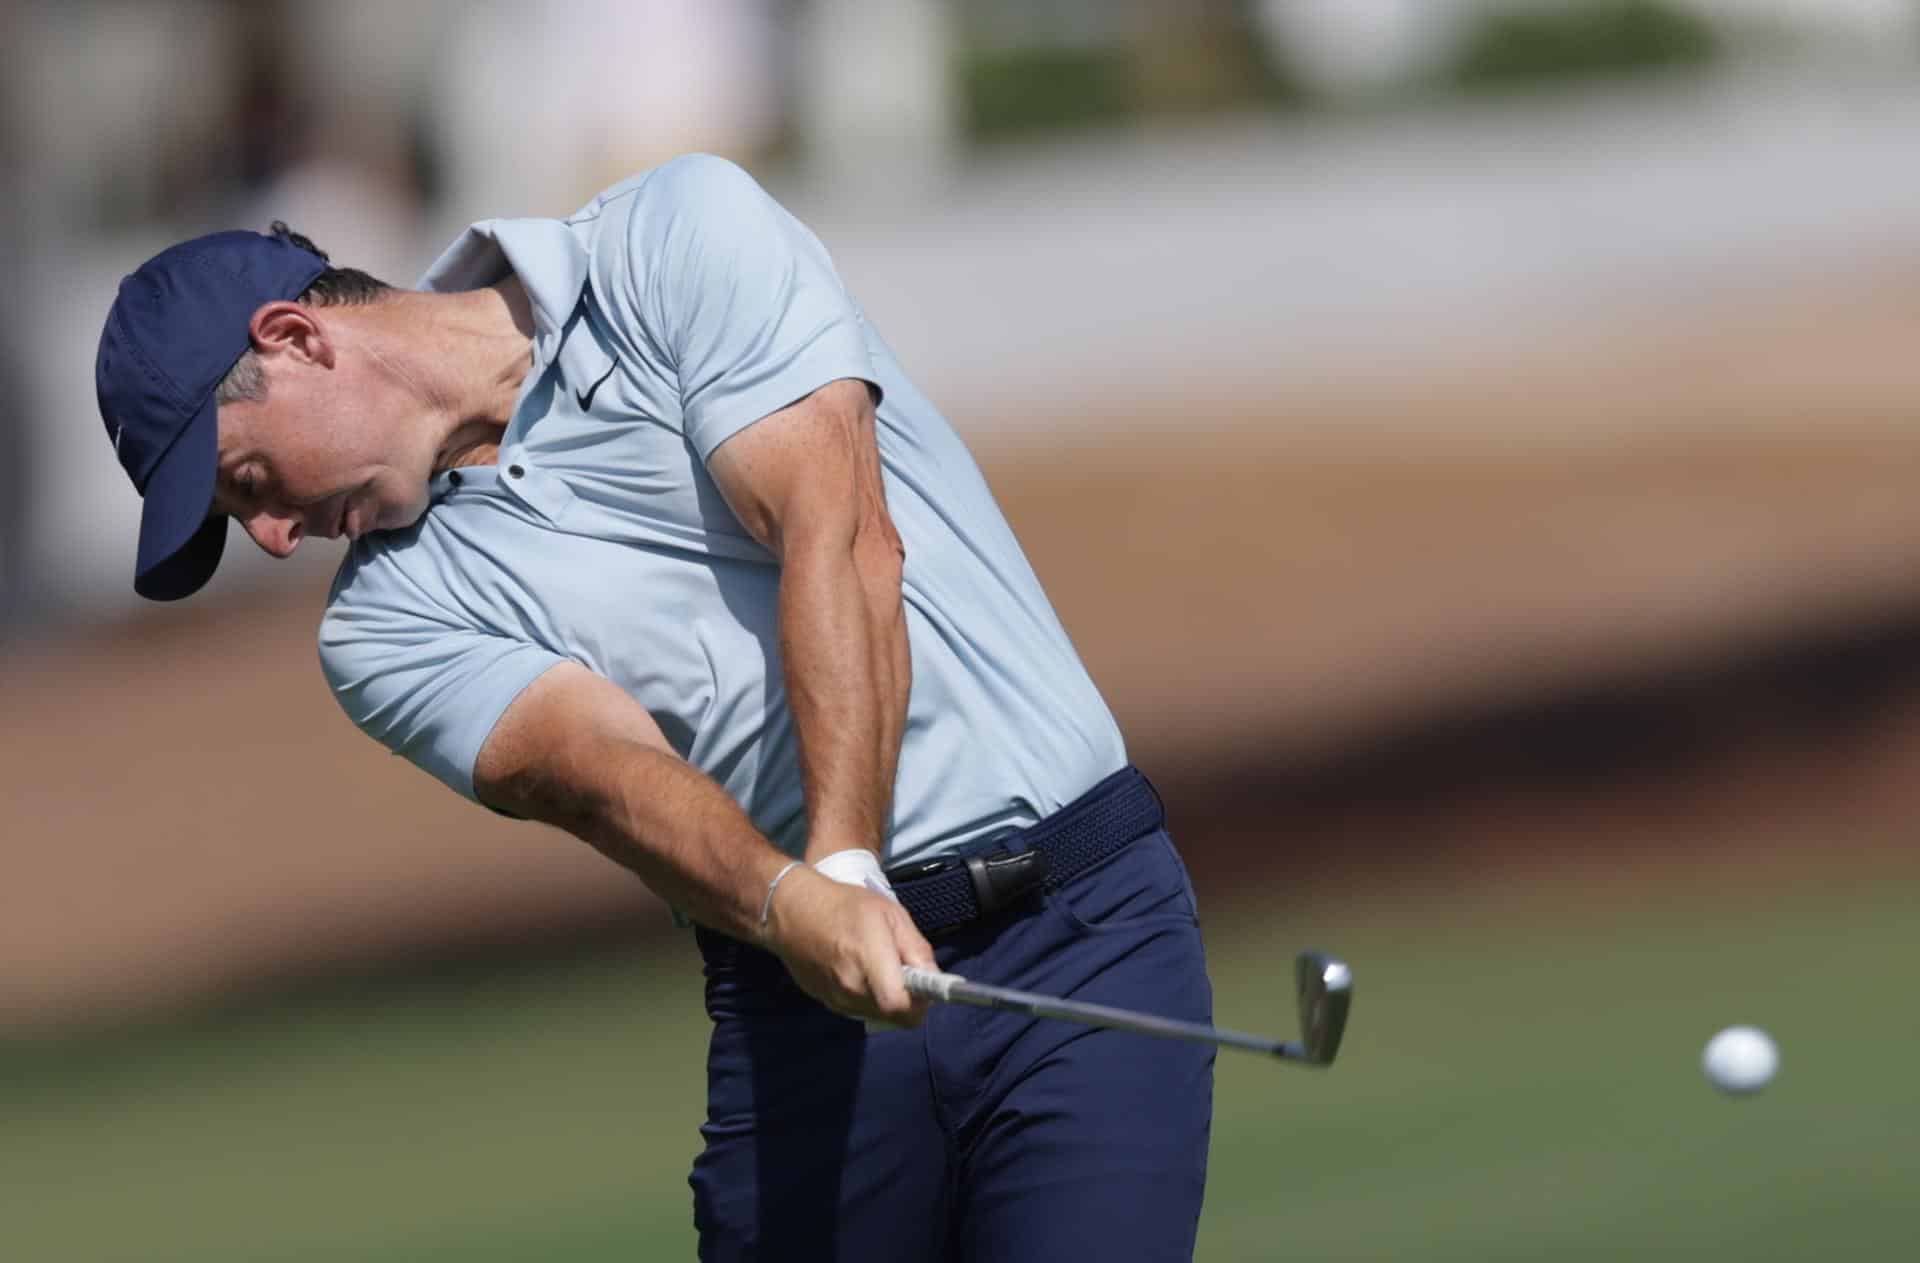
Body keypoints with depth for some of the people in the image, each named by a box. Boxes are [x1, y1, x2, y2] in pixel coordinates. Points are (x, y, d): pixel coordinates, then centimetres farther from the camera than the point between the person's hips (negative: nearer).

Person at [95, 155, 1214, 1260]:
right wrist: (796, 908, -32)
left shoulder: (681, 240, -2)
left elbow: (841, 540, -14)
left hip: (1081, 932, -4)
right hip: (806, 1003, 4)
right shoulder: (393, 620, 6)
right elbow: (603, 770, -11)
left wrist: (848, 863, -26)